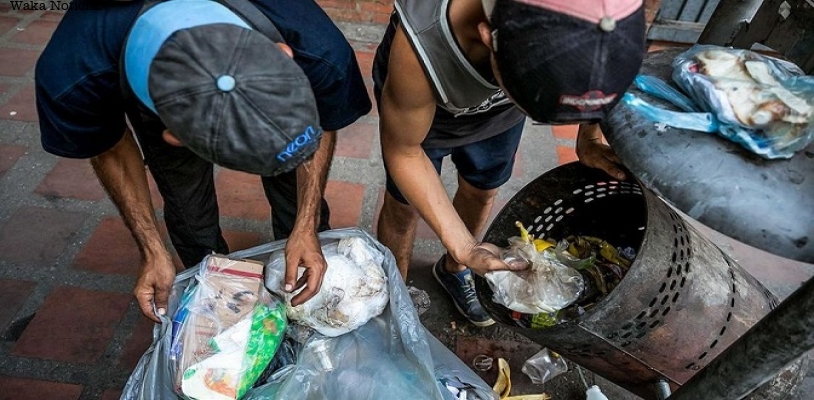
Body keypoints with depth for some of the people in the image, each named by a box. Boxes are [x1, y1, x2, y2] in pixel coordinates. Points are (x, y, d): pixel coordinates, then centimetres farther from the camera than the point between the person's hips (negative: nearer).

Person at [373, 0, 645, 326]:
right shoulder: (419, 47, -45)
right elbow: (402, 150, -27)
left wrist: (589, 135, -22)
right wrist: (464, 248, -33)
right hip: (418, 98, -3)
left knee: (481, 193, 20)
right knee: (405, 206, 12)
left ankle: (453, 269, 50)